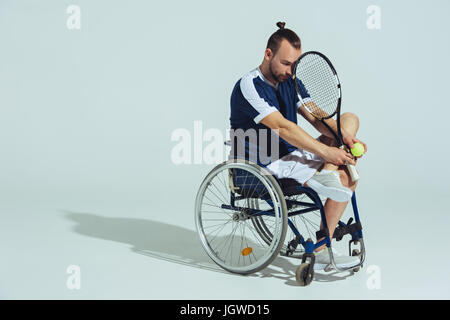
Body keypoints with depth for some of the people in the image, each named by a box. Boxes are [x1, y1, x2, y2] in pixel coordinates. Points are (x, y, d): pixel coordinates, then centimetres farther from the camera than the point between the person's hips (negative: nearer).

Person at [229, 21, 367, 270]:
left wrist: (344, 136, -18)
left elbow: (316, 117, 3)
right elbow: (282, 127, -25)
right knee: (345, 178, -20)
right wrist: (325, 151, -30)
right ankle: (321, 251, -11)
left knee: (350, 118, -1)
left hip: (294, 152, 9)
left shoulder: (290, 81, 10)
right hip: (269, 164, -9)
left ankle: (328, 175, -23)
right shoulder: (249, 86, -15)